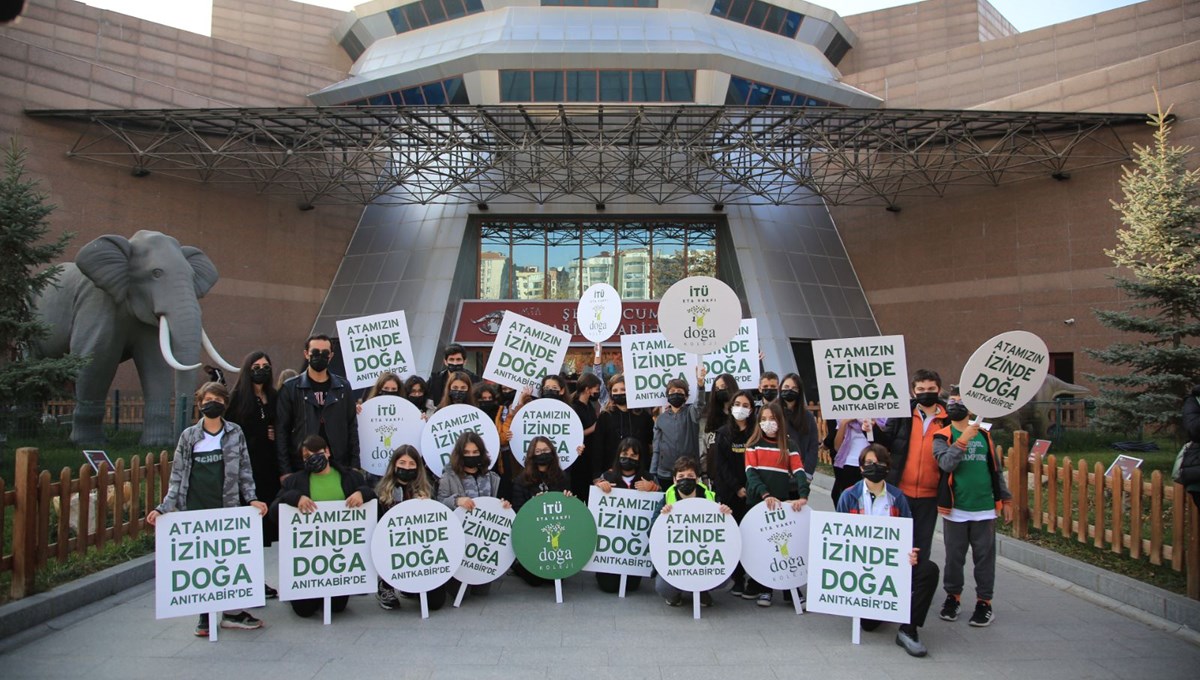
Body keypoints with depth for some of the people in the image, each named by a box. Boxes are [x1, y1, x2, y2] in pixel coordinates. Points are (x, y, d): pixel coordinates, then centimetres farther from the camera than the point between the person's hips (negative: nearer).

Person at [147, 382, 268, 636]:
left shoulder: (235, 433, 5)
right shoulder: (189, 436, 4)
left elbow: (244, 470, 7)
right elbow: (177, 476, 5)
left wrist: (251, 498, -4)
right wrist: (163, 508, -3)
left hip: (228, 507, 0)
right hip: (195, 509, 0)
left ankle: (232, 612, 11)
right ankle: (205, 617, 15)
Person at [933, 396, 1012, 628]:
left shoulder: (984, 435, 8)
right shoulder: (942, 437, -1)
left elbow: (997, 470, 13)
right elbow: (946, 463, -19)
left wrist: (1006, 499, 12)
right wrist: (963, 439, -26)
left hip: (984, 509, 2)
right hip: (955, 509, -2)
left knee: (985, 557, 6)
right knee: (954, 556, 8)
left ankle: (984, 602, 17)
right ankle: (953, 597, 22)